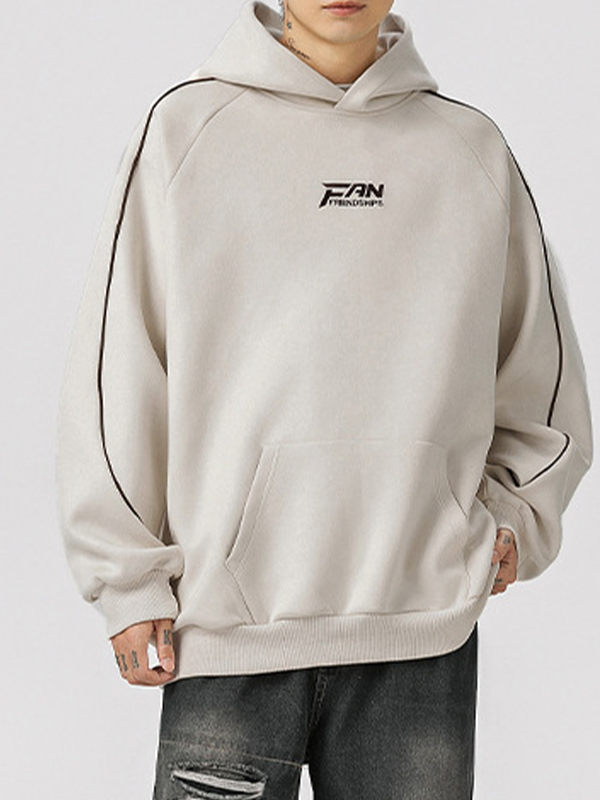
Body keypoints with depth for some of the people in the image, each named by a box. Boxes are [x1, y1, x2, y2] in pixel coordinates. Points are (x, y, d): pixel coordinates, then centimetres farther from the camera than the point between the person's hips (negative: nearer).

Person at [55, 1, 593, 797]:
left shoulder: (472, 147, 9)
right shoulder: (186, 126, 3)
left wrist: (513, 515, 7)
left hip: (424, 622, 2)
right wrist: (127, 579, 0)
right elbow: (113, 369, 3)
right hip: (226, 629, -1)